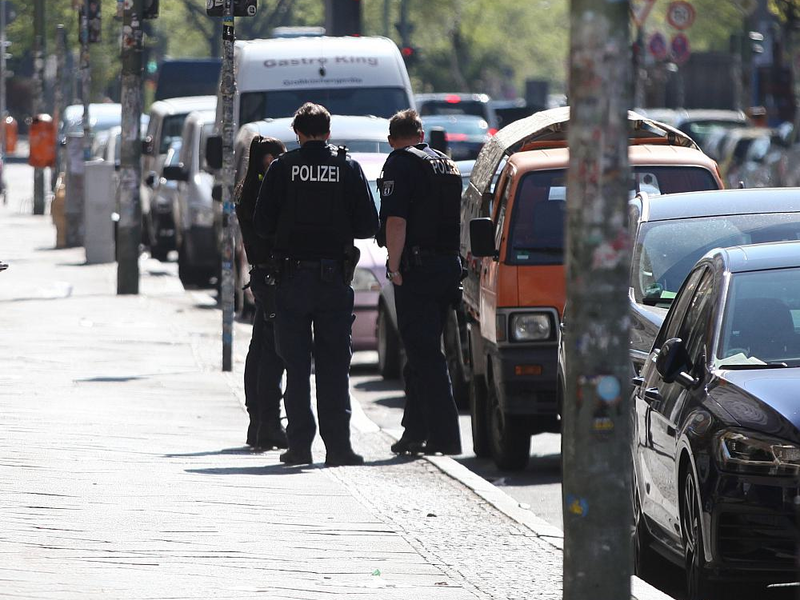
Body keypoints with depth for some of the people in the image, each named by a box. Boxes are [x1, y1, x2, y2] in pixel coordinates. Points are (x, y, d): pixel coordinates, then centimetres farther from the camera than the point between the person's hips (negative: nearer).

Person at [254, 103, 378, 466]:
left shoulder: (282, 168, -3)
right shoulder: (348, 168, -1)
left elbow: (262, 225, -4)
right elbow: (368, 225, -2)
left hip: (293, 277, 0)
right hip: (334, 279, 1)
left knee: (296, 366, 5)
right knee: (334, 365, 5)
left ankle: (300, 445, 3)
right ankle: (337, 446, 0)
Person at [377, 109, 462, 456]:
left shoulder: (401, 164, -8)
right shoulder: (446, 164, 17)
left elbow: (396, 220, -18)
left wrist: (395, 268, -16)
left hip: (418, 268, -8)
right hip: (448, 266, 8)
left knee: (424, 355, -7)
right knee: (422, 352, 17)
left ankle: (444, 437, -13)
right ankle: (416, 433, 23)